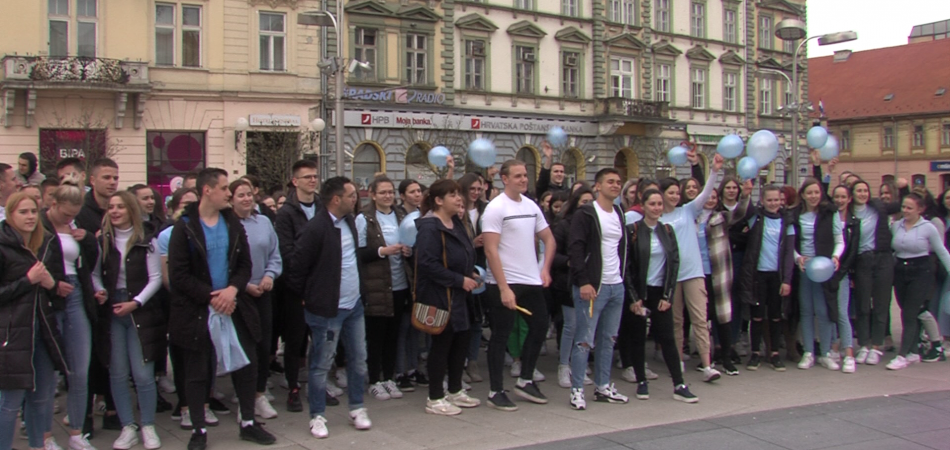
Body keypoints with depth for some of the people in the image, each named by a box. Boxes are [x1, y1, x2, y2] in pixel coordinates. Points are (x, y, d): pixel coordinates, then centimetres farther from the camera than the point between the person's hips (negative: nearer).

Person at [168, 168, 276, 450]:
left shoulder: (233, 224, 5)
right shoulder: (185, 227, -9)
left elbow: (244, 264, 6)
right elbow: (178, 275, -11)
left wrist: (232, 289, -12)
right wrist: (210, 296, -15)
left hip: (233, 307, 4)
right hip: (197, 311, -4)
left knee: (247, 364, 9)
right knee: (197, 372, 6)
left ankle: (248, 423, 24)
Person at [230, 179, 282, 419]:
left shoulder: (264, 222, 5)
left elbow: (275, 255, 9)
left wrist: (270, 275, -8)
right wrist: (244, 285, -13)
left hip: (263, 292, 4)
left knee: (264, 344, 7)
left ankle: (260, 395, 20)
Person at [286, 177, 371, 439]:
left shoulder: (349, 221, 5)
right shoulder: (316, 229, -19)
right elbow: (297, 268, -14)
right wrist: (307, 298, -3)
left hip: (354, 305, 7)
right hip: (327, 309, -7)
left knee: (358, 359, 13)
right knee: (321, 365, 4)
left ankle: (357, 408, 27)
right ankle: (317, 416, 17)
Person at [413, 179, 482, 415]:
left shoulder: (457, 223, 12)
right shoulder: (430, 227, -17)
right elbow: (429, 264, -26)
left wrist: (470, 274, 8)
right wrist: (460, 280, -22)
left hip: (459, 297, 9)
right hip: (440, 296, -9)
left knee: (461, 342, 14)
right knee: (442, 344, -1)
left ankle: (455, 391, 28)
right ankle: (435, 399, 11)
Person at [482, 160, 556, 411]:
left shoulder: (531, 206, 9)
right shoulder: (496, 208, -12)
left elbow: (548, 239, 19)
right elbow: (490, 251, -17)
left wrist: (546, 268, 5)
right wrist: (504, 288, -21)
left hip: (532, 281, 7)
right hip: (504, 284, -7)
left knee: (539, 327, 13)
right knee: (501, 336, 1)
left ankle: (525, 381, 29)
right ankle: (496, 392, 11)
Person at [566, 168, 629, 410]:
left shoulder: (619, 214, 15)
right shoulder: (586, 214, -8)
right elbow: (575, 249, -14)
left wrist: (623, 277, 13)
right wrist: (583, 281, -20)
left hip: (616, 286, 7)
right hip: (592, 286, -7)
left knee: (608, 339, 13)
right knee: (585, 340, -3)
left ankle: (603, 387, 22)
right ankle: (577, 390, 5)